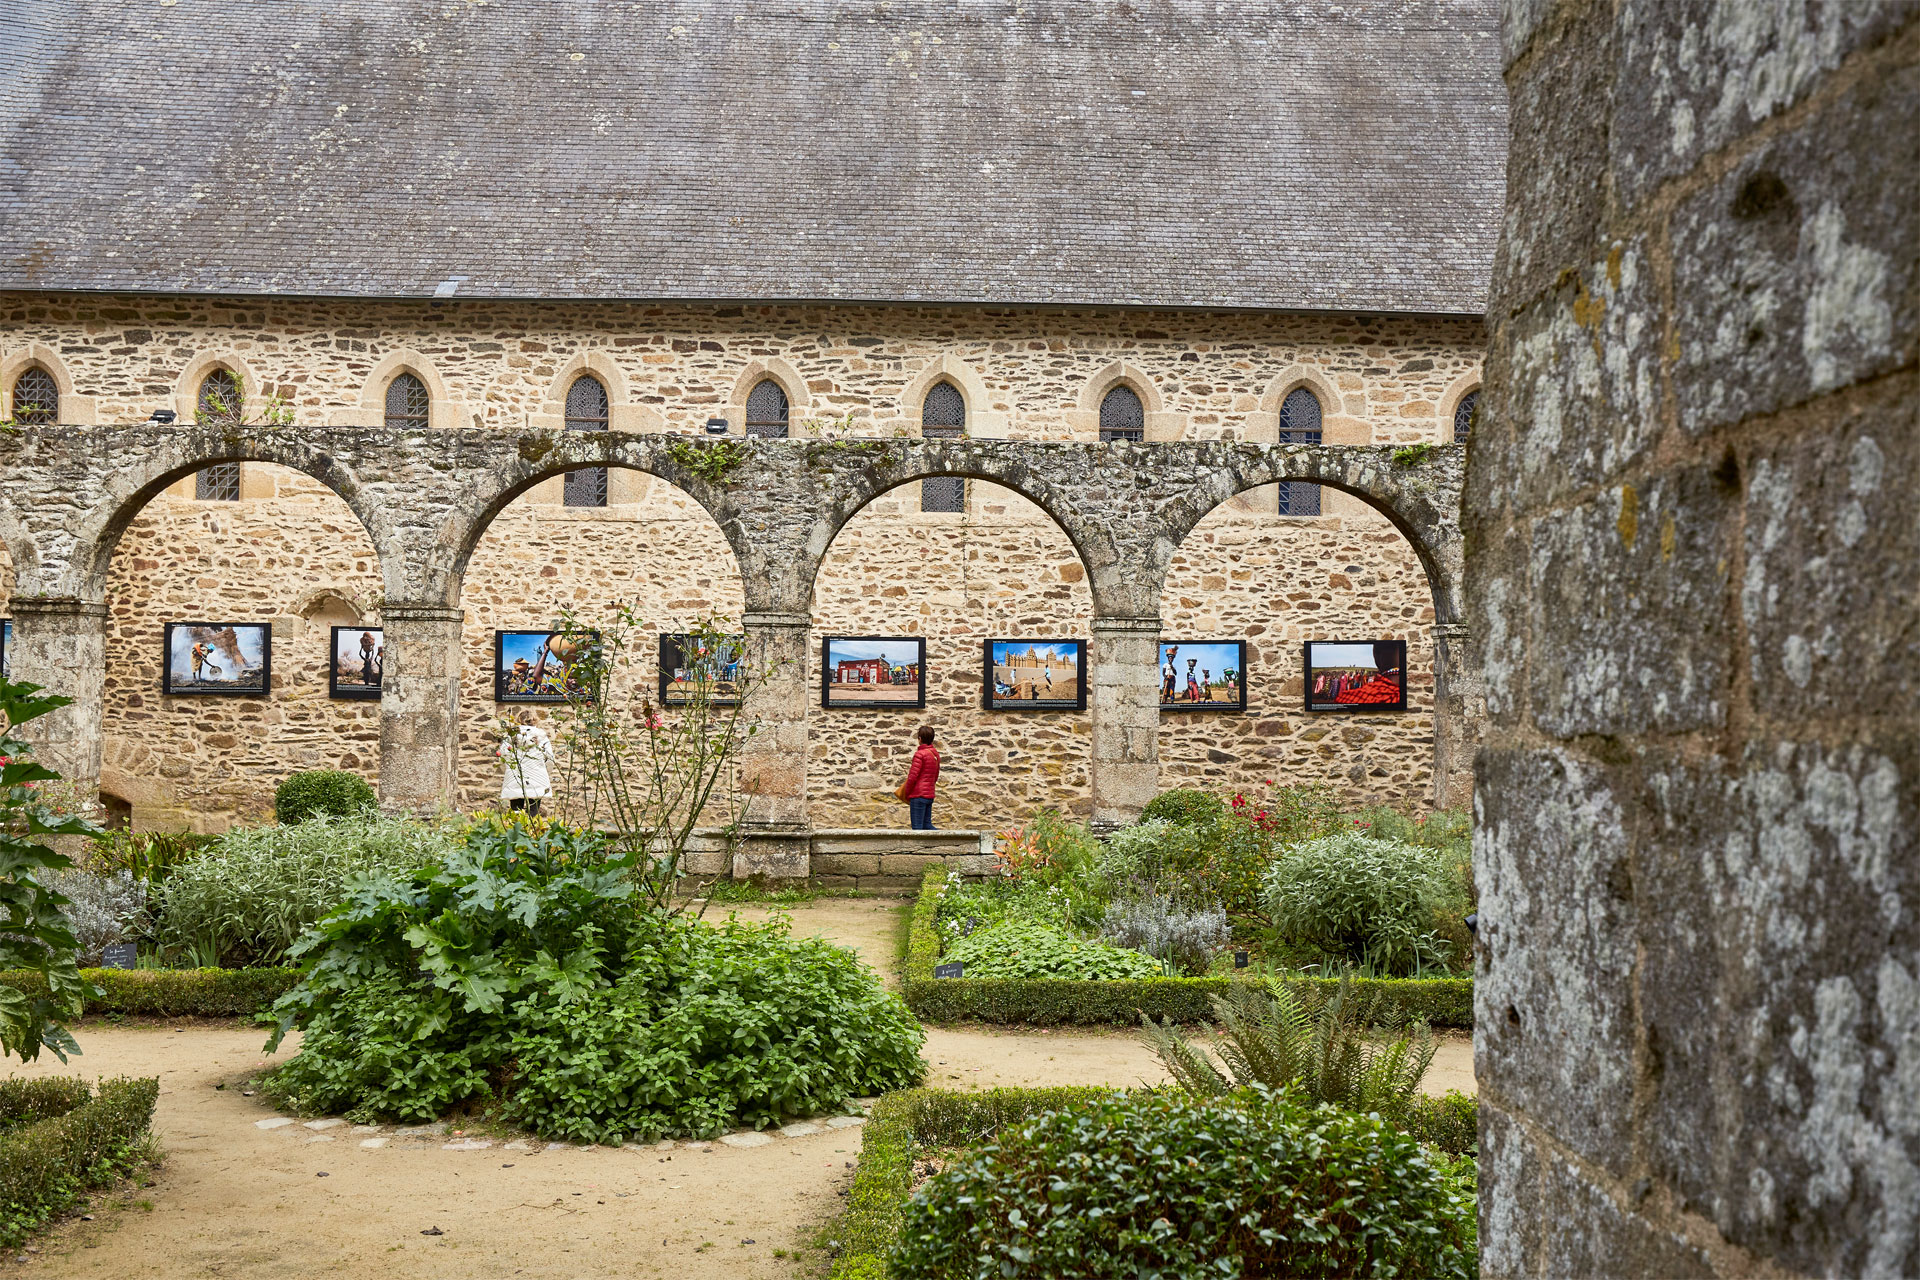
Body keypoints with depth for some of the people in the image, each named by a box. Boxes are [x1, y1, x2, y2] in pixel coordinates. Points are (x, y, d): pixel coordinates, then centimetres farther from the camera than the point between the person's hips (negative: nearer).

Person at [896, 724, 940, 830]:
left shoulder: (920, 754, -13)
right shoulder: (936, 754, 12)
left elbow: (913, 776, -15)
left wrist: (906, 793, -2)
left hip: (918, 795, -8)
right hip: (930, 795, 8)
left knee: (917, 827, -4)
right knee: (927, 825, 13)